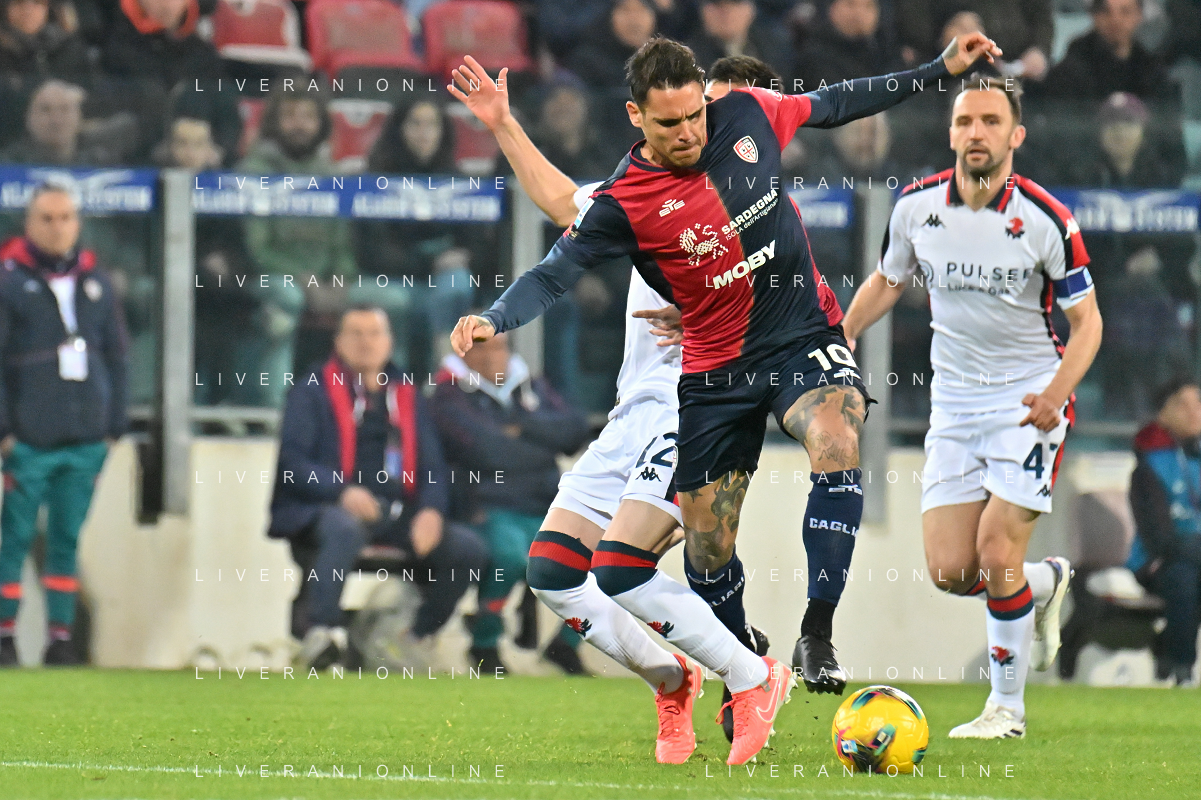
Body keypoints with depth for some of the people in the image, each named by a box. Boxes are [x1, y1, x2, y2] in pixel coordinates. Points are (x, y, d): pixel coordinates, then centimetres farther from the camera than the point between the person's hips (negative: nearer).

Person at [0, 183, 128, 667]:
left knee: (67, 538, 6)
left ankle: (61, 635, 9)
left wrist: (113, 425, 10)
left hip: (86, 439, 4)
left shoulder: (96, 283, 12)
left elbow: (116, 356, 16)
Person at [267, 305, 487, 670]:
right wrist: (342, 491, -23)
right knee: (346, 528, -41)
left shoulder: (407, 397, 20)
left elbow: (433, 467, 14)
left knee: (467, 547, -15)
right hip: (323, 512, -5)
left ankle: (420, 635, 4)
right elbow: (291, 460, -5)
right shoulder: (313, 391, 6)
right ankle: (322, 629, -41)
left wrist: (431, 510, -9)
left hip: (396, 513, 5)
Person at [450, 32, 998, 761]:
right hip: (718, 369, 0)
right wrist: (495, 319, -39)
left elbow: (831, 105, 11)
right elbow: (555, 273, -19)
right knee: (708, 550, 3)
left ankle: (817, 638, -28)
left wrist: (941, 71, 15)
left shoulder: (750, 116, -5)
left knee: (837, 443, -31)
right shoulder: (623, 203, -14)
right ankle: (748, 682, 26)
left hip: (803, 338, 0)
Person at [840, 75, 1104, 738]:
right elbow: (887, 281, 15)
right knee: (948, 571, -3)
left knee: (995, 552, -14)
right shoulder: (917, 206, -3)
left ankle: (1008, 705, 5)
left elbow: (1087, 318, -6)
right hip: (954, 403, 4)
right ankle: (1044, 584, 31)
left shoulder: (1046, 220, -14)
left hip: (1029, 402, -4)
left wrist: (1057, 391, -21)